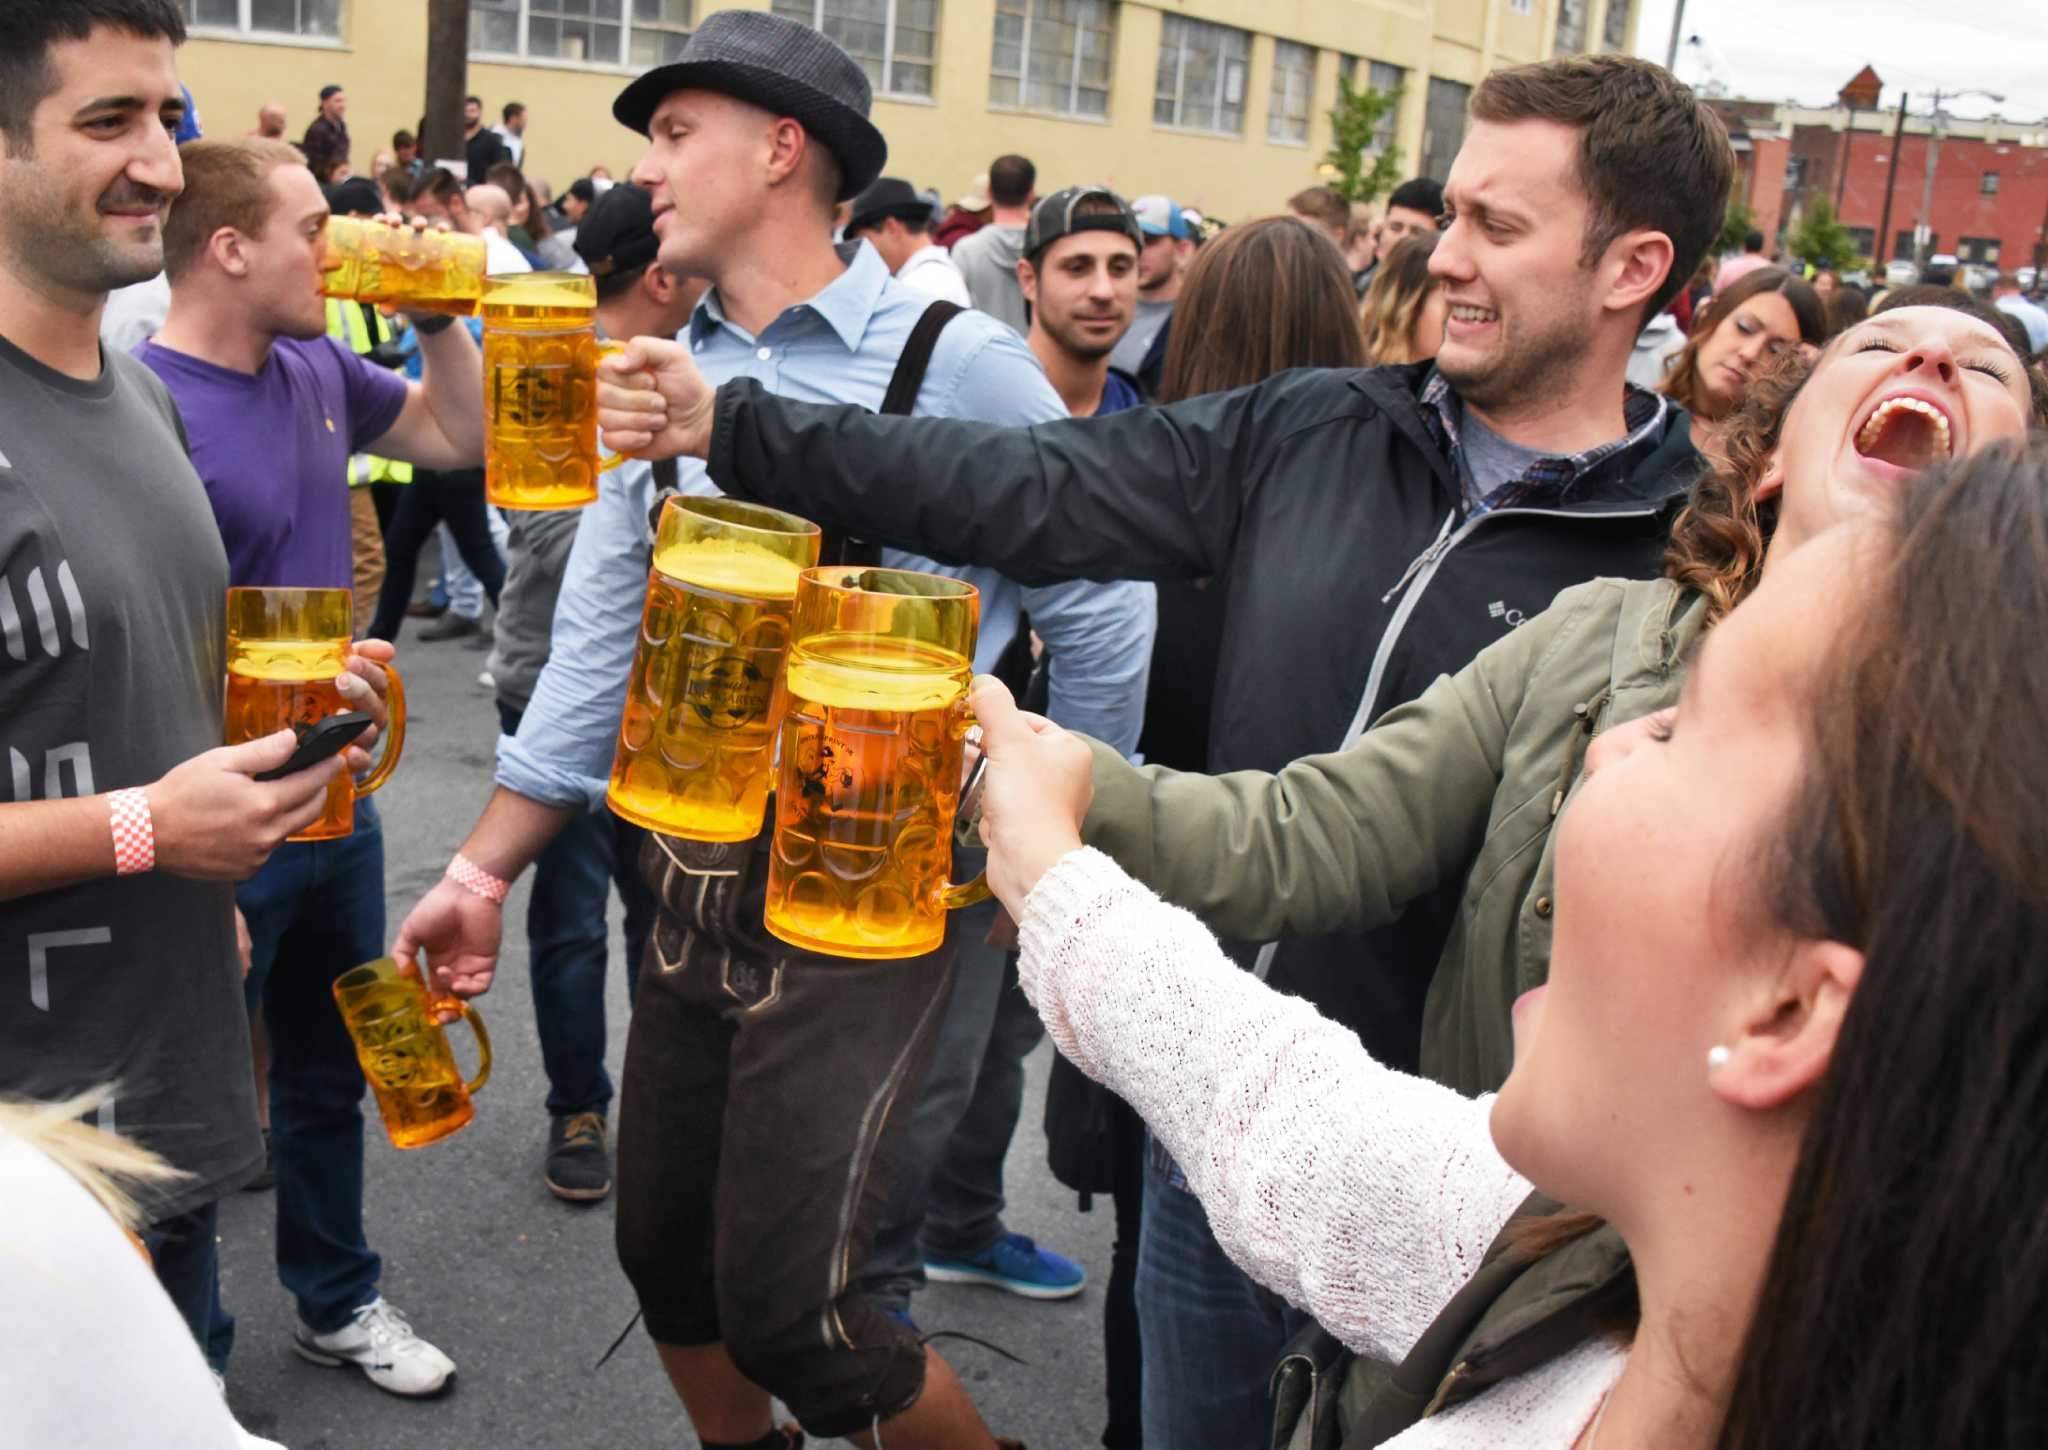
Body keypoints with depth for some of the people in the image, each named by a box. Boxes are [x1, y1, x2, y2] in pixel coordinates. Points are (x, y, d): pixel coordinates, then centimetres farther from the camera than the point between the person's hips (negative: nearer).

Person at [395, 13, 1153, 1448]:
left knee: (788, 1313, -5)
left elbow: (1103, 618, -4)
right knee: (668, 1260, 16)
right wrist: (483, 873, 8)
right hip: (695, 889, 6)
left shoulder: (954, 363, -9)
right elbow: (601, 647, 10)